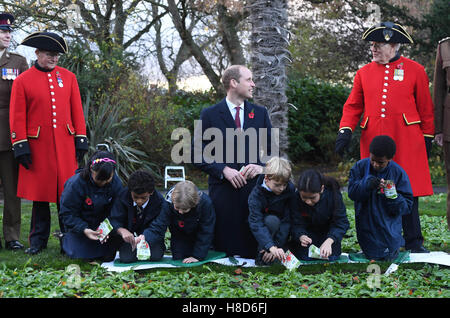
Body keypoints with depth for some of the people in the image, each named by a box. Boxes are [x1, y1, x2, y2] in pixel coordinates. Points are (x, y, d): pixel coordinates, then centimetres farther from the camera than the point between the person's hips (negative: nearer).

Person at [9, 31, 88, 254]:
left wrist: (81, 140, 5)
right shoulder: (22, 80, 1)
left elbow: (77, 110, 10)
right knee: (39, 193, 5)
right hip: (38, 145, -2)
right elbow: (17, 117, 0)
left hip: (65, 144, 2)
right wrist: (20, 146, -6)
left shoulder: (68, 77, 9)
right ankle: (38, 240, 14)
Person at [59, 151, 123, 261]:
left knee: (108, 256, -3)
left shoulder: (116, 183, -17)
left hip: (103, 224, 3)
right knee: (80, 254, -9)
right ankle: (65, 239, 21)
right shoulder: (75, 183, -27)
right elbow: (66, 214, -22)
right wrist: (84, 230, -36)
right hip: (79, 225, -3)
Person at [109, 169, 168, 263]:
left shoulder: (160, 202, -21)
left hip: (150, 237, 0)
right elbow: (115, 220, -18)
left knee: (156, 255, -24)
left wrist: (144, 237, -42)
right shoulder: (123, 196, -19)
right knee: (126, 258, -23)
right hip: (129, 236, 0)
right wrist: (122, 231, -42)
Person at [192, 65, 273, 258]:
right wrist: (223, 170, -13)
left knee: (254, 247, 0)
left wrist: (262, 166, -6)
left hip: (255, 186, 3)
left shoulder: (260, 113, 12)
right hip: (223, 189, -2)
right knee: (225, 247, -3)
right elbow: (198, 155, 0)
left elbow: (271, 149, 15)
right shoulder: (210, 115, 2)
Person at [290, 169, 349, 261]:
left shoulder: (333, 194, -31)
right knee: (305, 256, -17)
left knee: (331, 256, -17)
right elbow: (297, 224, -23)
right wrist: (301, 236, -48)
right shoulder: (297, 198, -29)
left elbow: (341, 223, -27)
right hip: (307, 232, 0)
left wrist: (329, 241, -44)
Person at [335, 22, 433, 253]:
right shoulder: (364, 73, 10)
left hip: (405, 142, -2)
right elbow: (353, 106, 12)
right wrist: (345, 131, -2)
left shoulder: (415, 70, 4)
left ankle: (414, 243, 10)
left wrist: (427, 139, 7)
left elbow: (425, 109, 8)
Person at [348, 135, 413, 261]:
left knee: (389, 257, 2)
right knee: (371, 257, 5)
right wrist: (366, 184, -29)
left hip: (389, 226, -1)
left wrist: (394, 197, -30)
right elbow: (352, 192, -11)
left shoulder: (398, 173, -10)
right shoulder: (360, 166, -6)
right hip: (367, 226, 1)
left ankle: (395, 246, 34)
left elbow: (407, 206, -9)